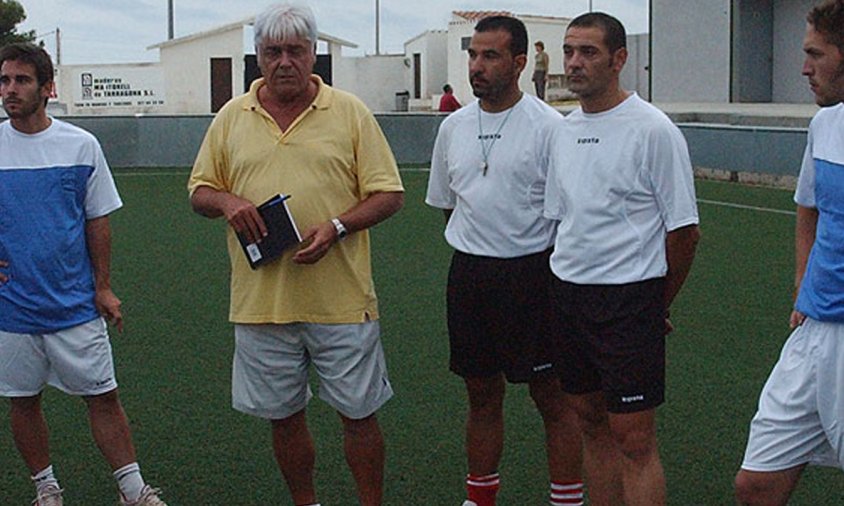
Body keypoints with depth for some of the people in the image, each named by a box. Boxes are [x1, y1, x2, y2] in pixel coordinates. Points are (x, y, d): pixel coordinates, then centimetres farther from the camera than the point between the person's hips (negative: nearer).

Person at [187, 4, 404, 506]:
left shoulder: (350, 112, 1)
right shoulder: (232, 117, 8)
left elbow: (389, 194, 0)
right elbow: (200, 190, 15)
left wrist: (337, 227, -15)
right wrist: (227, 201, -8)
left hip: (342, 299, -2)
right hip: (261, 300, 2)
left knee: (360, 413, 6)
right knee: (283, 416, 13)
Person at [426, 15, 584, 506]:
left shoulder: (548, 126, -8)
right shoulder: (454, 126, 9)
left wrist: (557, 278, -11)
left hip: (531, 273, -5)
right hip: (468, 275, 6)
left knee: (552, 396, 1)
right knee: (482, 394, 16)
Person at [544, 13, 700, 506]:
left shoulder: (653, 129, -10)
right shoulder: (565, 128, 11)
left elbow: (684, 229, -7)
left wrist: (659, 304, 1)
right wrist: (566, 283, 15)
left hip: (629, 298, -7)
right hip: (568, 292, 7)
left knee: (633, 440, -5)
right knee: (592, 424, 14)